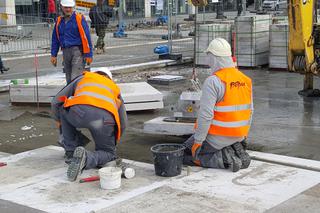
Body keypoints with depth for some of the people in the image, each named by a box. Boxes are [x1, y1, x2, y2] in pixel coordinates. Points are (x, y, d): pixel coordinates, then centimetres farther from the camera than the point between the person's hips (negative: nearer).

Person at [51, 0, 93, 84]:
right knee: (69, 79, 9)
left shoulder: (79, 18, -4)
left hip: (77, 51, -6)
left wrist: (88, 55, -9)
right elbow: (55, 39, 19)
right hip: (65, 51, 6)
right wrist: (53, 55, 14)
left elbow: (87, 37, -6)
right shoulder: (59, 21, 12)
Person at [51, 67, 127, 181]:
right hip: (105, 117, 0)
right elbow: (122, 123, 40)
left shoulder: (83, 78, 38)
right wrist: (112, 143, 56)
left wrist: (60, 122, 54)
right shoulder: (114, 88, 41)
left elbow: (56, 102, 35)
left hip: (79, 111, 0)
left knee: (63, 109, 34)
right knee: (108, 154, 21)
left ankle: (71, 153, 27)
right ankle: (86, 158, -11)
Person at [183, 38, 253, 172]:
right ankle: (236, 152, 2)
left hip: (216, 137, -7)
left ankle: (222, 159, -11)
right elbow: (249, 111, 9)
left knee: (184, 155, 11)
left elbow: (205, 115, -23)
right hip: (237, 136, 7)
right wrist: (243, 136, 20)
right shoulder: (245, 80, 3)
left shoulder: (213, 81, -20)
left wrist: (197, 142, -14)